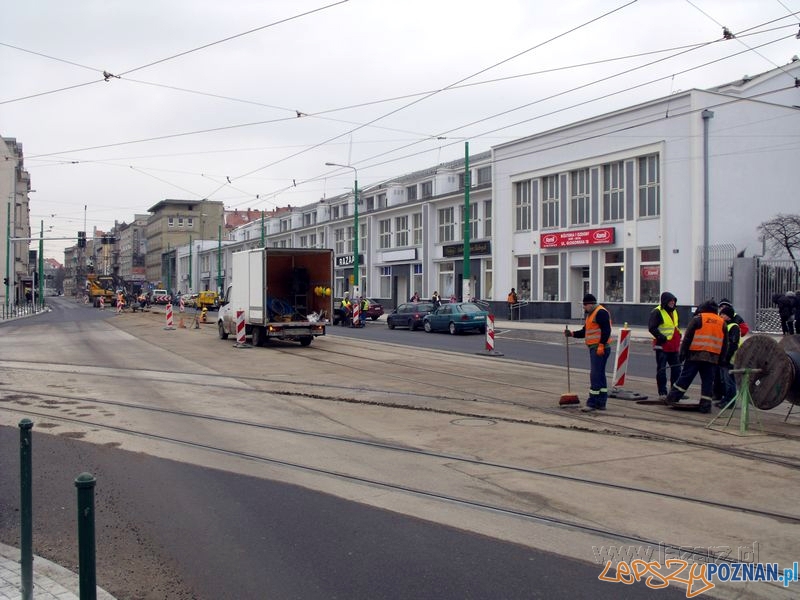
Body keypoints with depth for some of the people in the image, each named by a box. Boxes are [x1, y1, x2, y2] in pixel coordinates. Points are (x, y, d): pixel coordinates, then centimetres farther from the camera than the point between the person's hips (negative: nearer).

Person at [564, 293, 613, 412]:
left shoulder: (601, 312, -12)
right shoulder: (591, 314, 21)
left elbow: (606, 330, -20)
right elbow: (585, 331, 24)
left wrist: (601, 345, -24)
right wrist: (572, 334, 10)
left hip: (600, 349, -11)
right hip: (594, 349, 11)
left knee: (595, 375, -11)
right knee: (600, 375, 13)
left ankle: (592, 403, -11)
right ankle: (601, 403, 18)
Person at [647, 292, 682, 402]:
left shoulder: (674, 311, 14)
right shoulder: (657, 312, -11)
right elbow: (652, 328, -17)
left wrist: (678, 335, 11)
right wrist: (662, 337, -20)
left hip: (673, 346, 8)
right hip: (662, 346, -8)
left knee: (676, 368, 9)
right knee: (661, 369, -2)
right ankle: (662, 393, 2)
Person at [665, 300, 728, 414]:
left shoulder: (698, 319, 1)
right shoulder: (722, 322, 15)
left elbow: (687, 337, -4)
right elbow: (725, 344, 18)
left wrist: (683, 353, -1)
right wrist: (721, 359, 21)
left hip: (695, 355, -3)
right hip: (713, 357, 3)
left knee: (685, 377, 1)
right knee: (708, 381, 6)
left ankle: (672, 398, 2)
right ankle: (705, 405, 5)